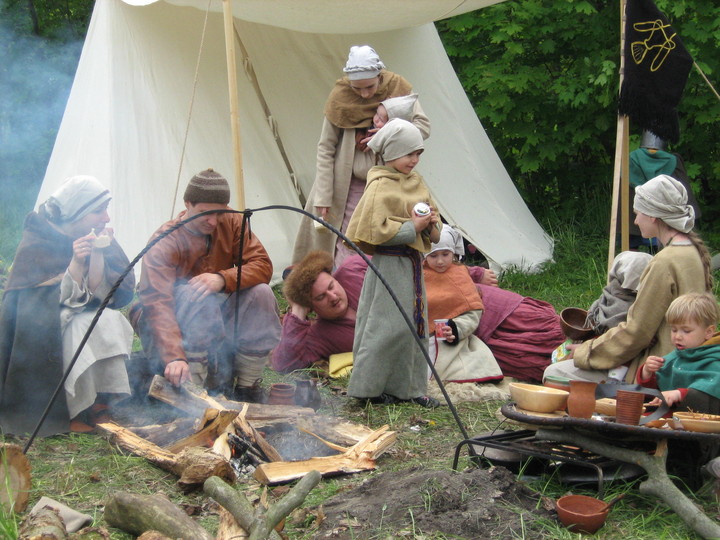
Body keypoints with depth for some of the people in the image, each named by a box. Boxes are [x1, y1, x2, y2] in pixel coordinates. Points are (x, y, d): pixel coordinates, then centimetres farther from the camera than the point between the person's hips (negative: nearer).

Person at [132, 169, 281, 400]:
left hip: (219, 318, 4)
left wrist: (223, 279, -36)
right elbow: (157, 303, -36)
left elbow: (262, 265, -15)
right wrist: (174, 357, -51)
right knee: (196, 295, -34)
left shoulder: (232, 223, -8)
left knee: (261, 293, -21)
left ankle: (245, 387, -13)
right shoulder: (164, 243, -23)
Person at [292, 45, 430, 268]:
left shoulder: (398, 89, -4)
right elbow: (325, 149, -5)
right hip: (351, 186, -1)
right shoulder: (340, 97, -7)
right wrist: (323, 198, -8)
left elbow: (423, 126, -3)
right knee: (347, 248, -4)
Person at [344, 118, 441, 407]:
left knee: (415, 324, 11)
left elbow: (432, 213, 22)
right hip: (389, 264, -8)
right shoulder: (380, 186, -12)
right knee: (389, 325, -7)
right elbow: (377, 230, -20)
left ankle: (409, 387, 20)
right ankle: (369, 387, 5)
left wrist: (431, 226, -1)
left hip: (412, 263, 8)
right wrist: (412, 227, -19)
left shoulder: (416, 182, 12)